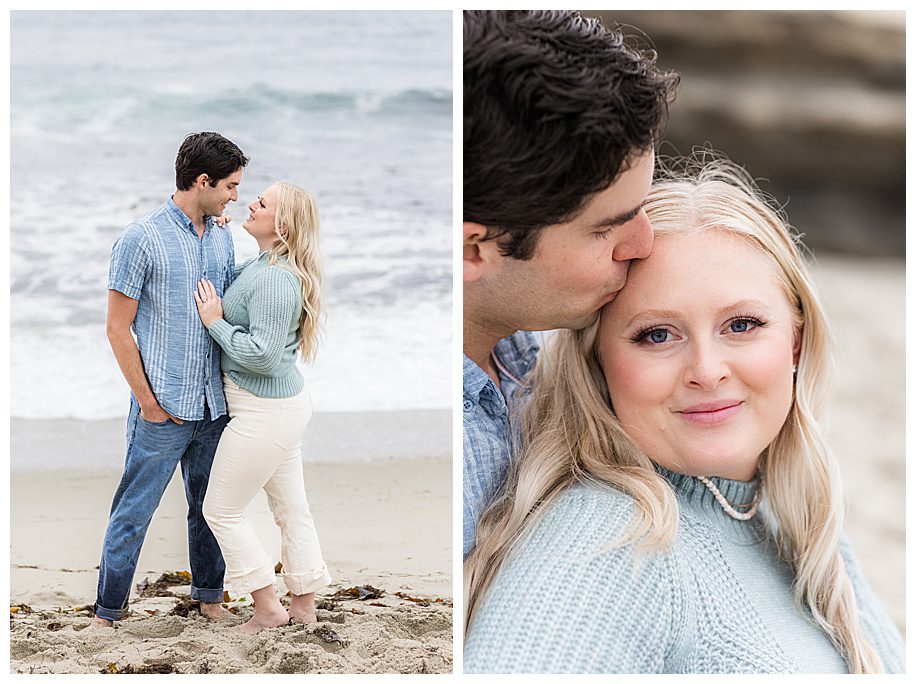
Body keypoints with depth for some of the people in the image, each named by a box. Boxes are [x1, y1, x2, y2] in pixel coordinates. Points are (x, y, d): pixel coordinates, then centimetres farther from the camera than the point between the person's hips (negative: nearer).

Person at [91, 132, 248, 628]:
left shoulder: (222, 239, 8)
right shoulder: (141, 239, -11)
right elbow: (118, 330, -9)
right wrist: (148, 402, -11)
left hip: (214, 406, 6)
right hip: (163, 410, -6)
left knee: (209, 508, 17)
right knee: (133, 514, 3)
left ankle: (208, 595, 33)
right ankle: (107, 611, 15)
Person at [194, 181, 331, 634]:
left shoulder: (275, 279, -25)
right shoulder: (261, 265, 7)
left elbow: (263, 355, -29)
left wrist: (215, 322, -18)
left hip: (265, 412, -10)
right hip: (284, 403, 10)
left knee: (222, 510, 3)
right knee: (291, 507, 17)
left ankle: (267, 609, 12)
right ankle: (304, 607, 27)